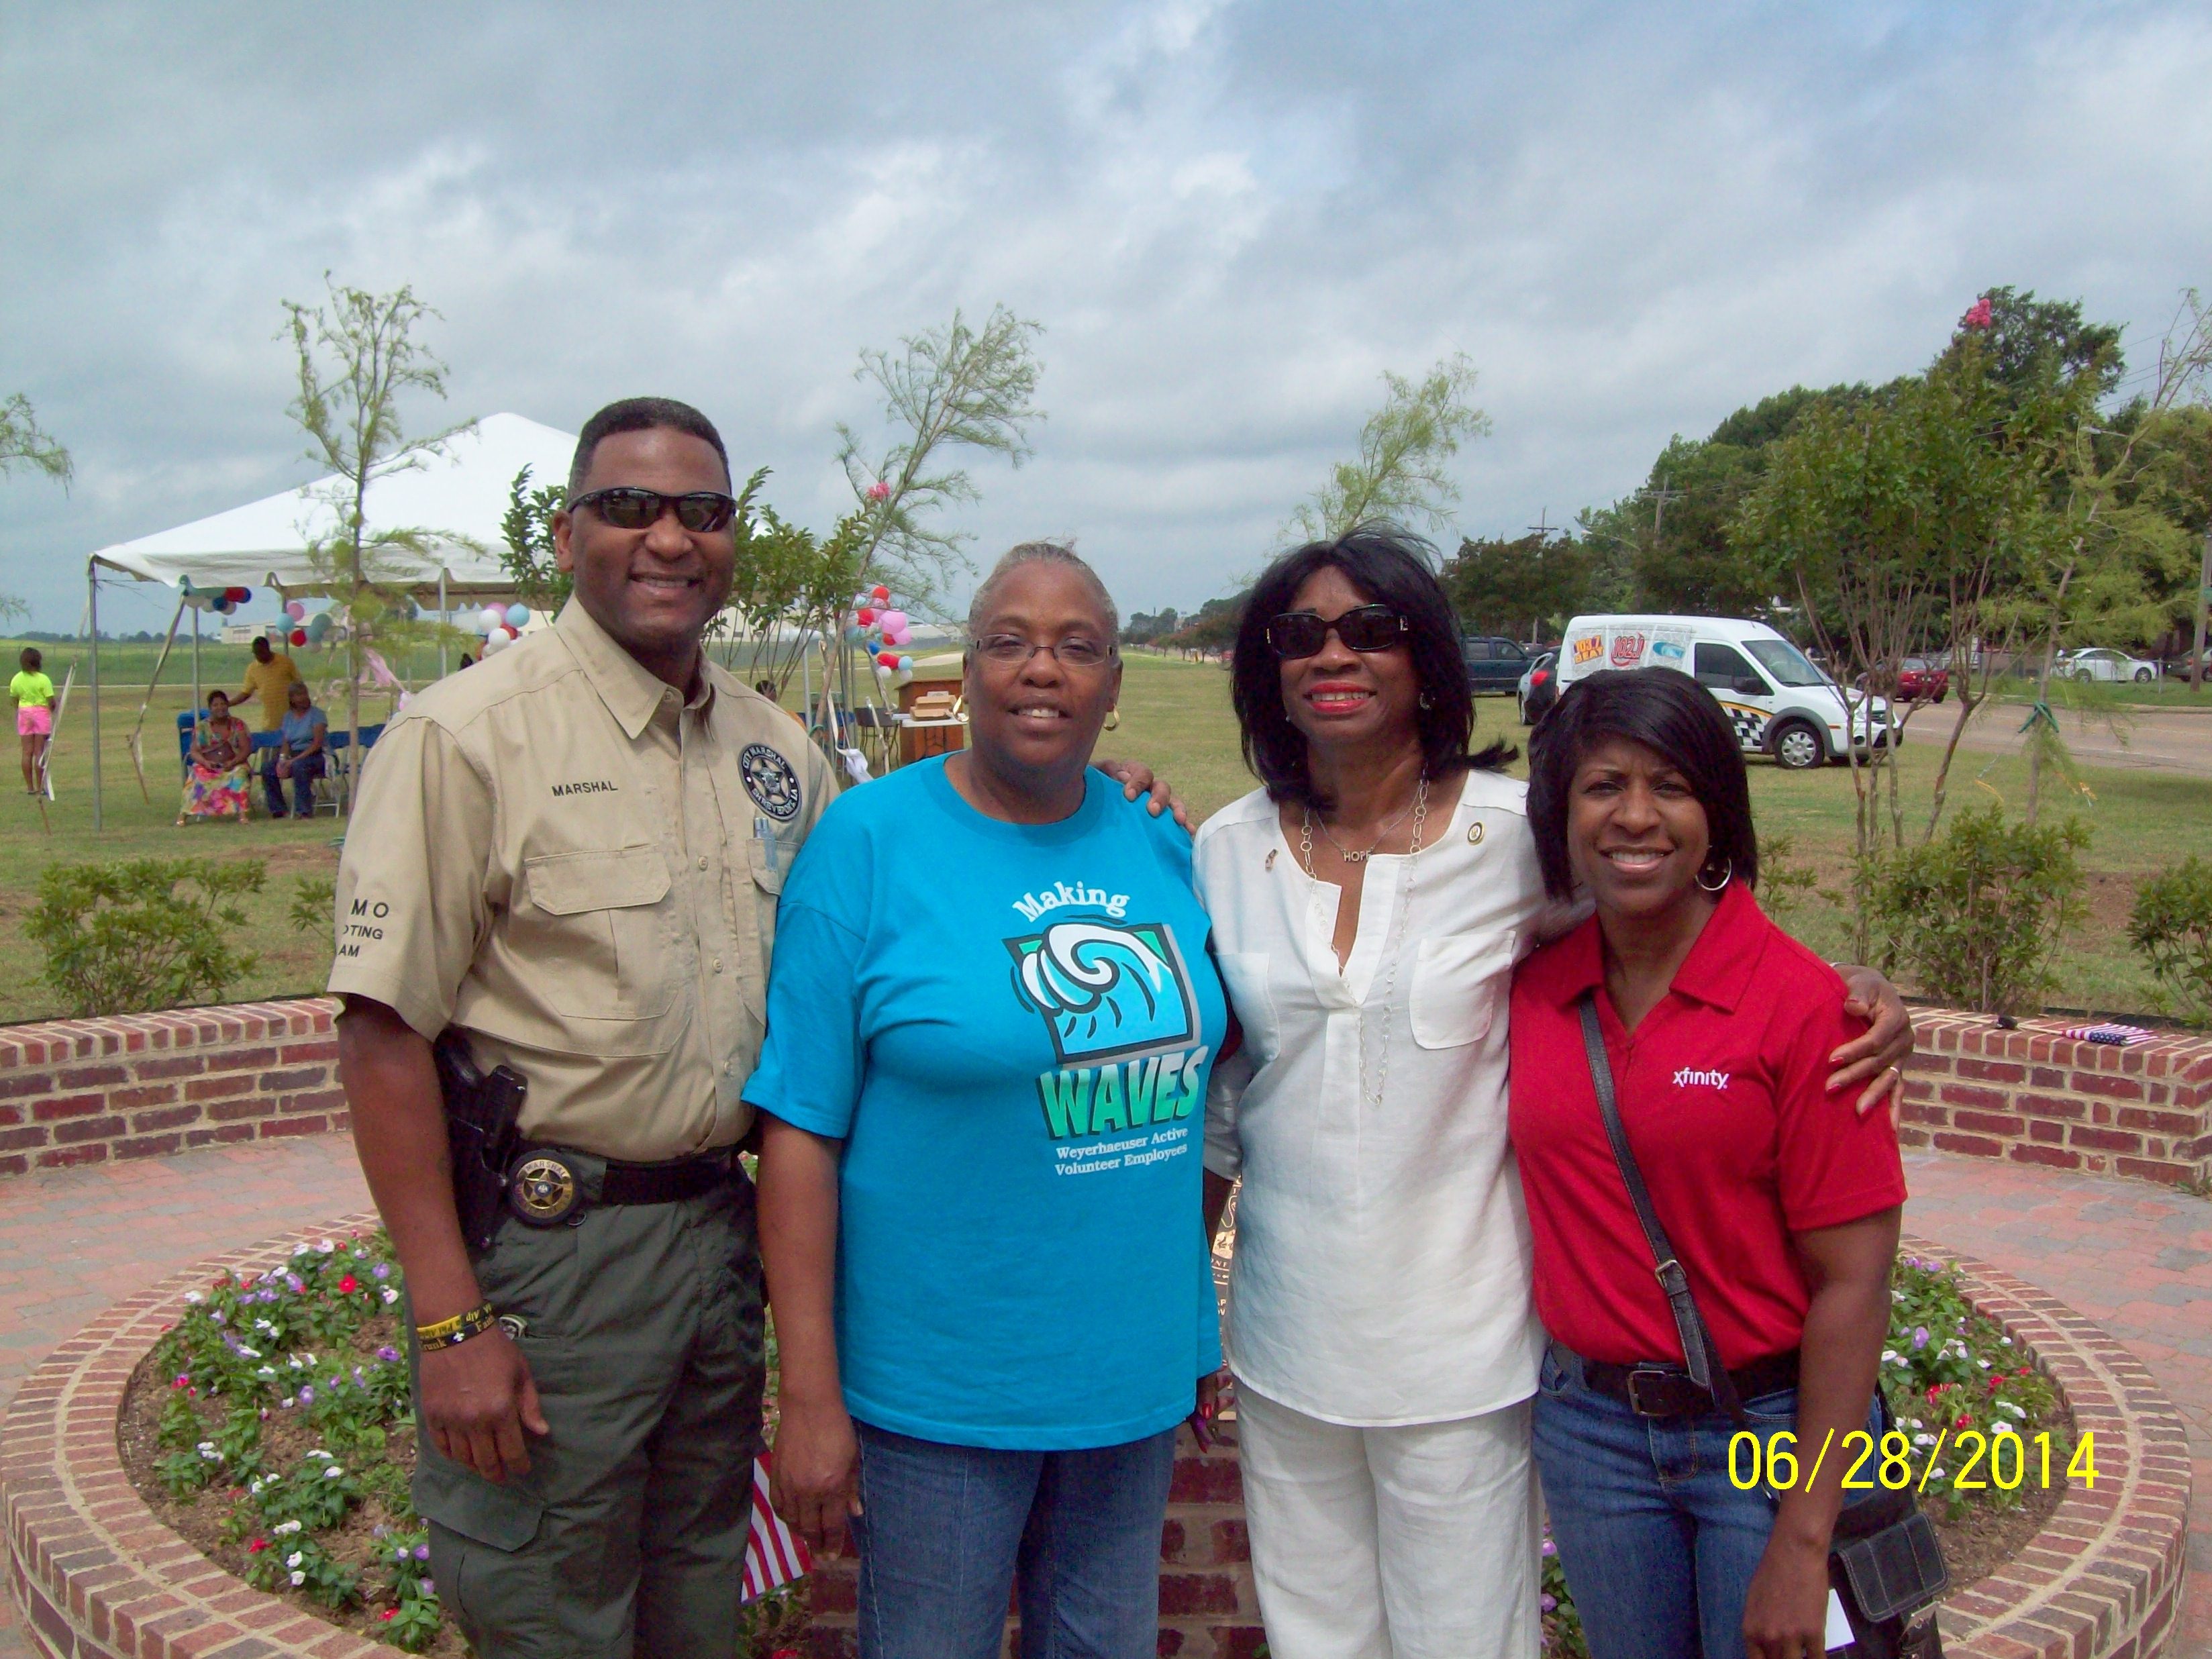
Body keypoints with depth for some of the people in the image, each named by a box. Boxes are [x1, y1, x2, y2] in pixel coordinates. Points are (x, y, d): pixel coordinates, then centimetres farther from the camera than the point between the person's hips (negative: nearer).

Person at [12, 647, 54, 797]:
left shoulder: (16, 680, 3)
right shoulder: (43, 679, -11)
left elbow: (15, 701, 7)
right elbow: (51, 702, -12)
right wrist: (52, 708, 7)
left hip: (24, 713, 4)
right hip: (41, 713, -4)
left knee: (27, 752, 6)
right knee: (39, 752, 0)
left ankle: (30, 787, 8)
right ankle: (40, 787, 0)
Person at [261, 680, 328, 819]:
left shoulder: (317, 714, -3)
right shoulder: (288, 716, 14)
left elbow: (317, 744, -13)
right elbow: (286, 743, 9)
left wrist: (295, 759, -20)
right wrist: (283, 759, -13)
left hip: (315, 755, -6)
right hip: (293, 756, 6)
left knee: (299, 766, -37)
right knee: (267, 768, -16)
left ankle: (304, 810, -30)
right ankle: (277, 809, -8)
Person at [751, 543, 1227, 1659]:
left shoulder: (1160, 846, 3)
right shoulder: (869, 841, -11)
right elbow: (801, 1129, -13)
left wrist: (1205, 1331, 12)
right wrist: (809, 1395, -14)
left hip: (1137, 1366, 5)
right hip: (941, 1387, -5)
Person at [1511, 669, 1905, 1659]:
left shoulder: (1802, 1004, -15)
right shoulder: (1533, 988, -4)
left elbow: (1851, 1283, -14)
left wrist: (1803, 1546, -14)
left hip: (1771, 1431, -4)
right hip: (1589, 1425, 4)